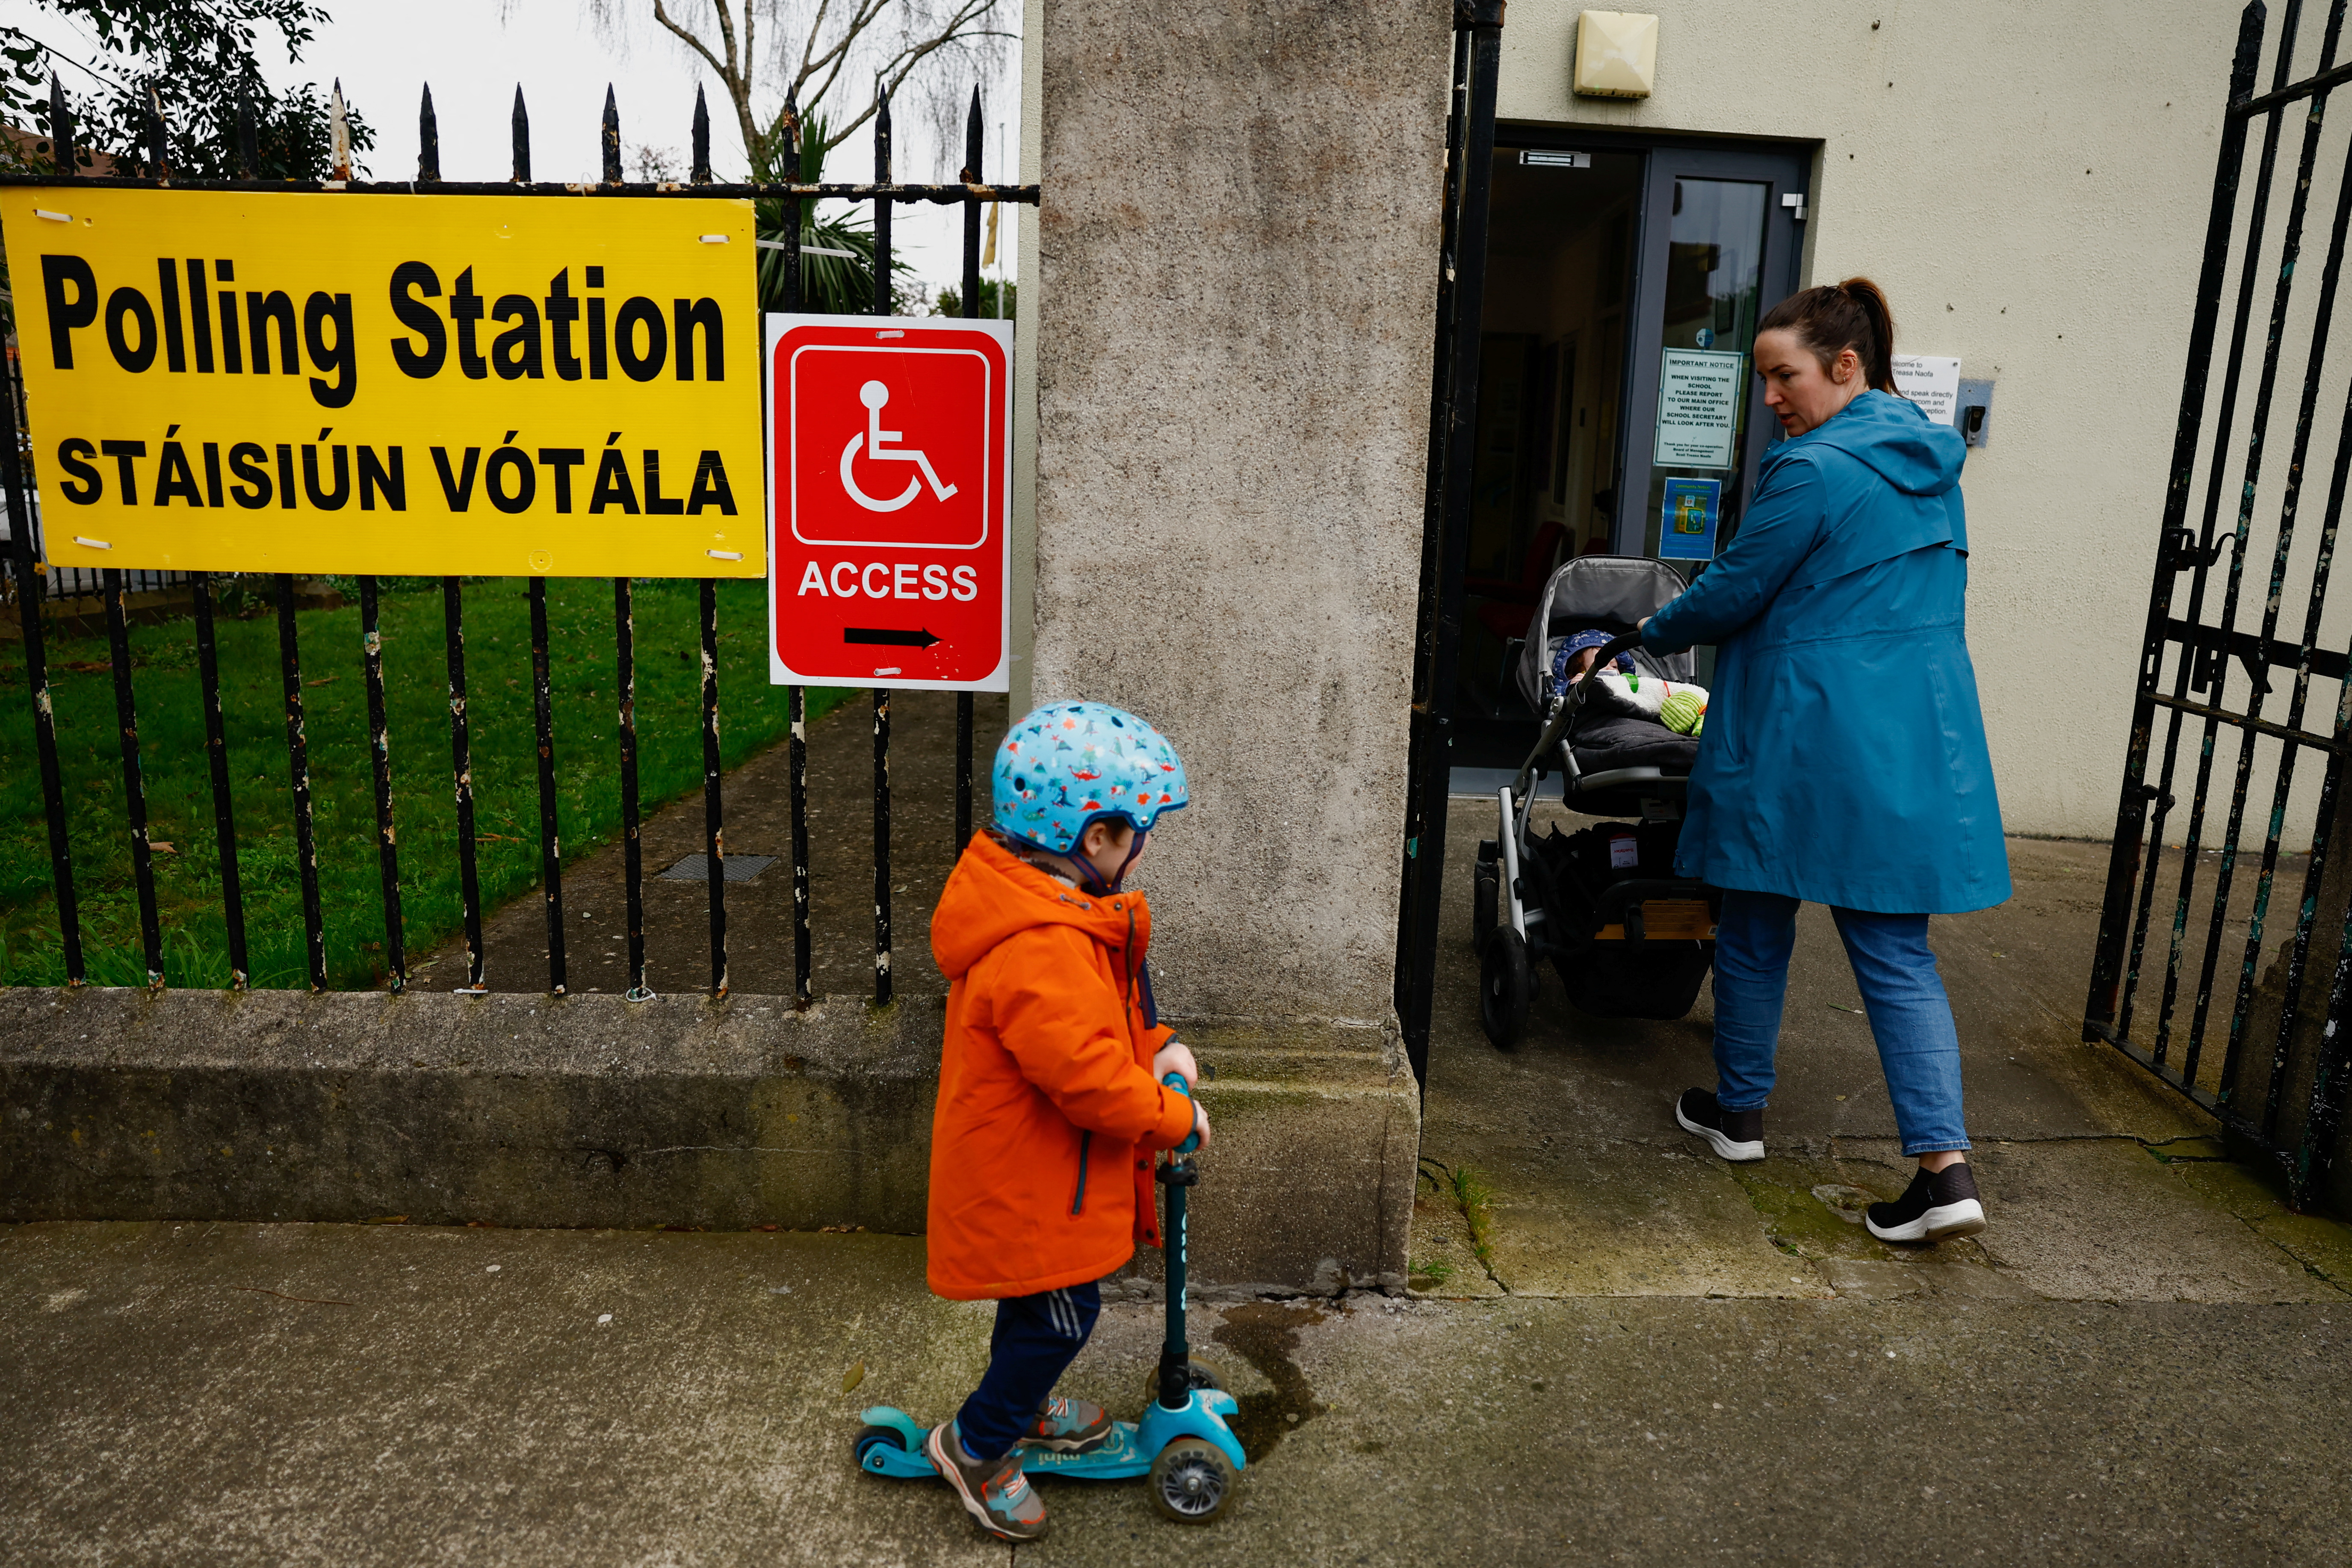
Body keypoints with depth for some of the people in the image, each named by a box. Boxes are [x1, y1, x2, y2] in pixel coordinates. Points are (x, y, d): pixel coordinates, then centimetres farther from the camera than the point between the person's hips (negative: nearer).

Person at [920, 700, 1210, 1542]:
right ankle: (976, 1443, 28)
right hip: (1024, 1182, -10)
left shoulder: (1048, 906, 0)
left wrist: (1153, 1044, -2)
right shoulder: (1040, 951, -35)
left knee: (1040, 1303, 27)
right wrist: (1174, 1119, -19)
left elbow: (1091, 1014, 14)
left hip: (1033, 1168, 10)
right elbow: (1087, 1076, -34)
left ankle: (1026, 1402, 51)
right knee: (1059, 1313, 7)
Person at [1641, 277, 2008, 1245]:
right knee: (1898, 950, 8)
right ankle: (1945, 1164, 1)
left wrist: (1646, 637, 7)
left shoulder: (1814, 472, -15)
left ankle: (1739, 1110, 28)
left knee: (1755, 930, 12)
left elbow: (1734, 593, -9)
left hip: (1802, 745, -7)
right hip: (1919, 741, 7)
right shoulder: (1931, 461, 12)